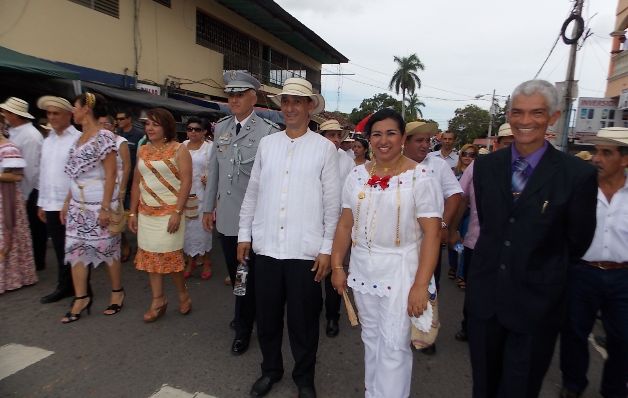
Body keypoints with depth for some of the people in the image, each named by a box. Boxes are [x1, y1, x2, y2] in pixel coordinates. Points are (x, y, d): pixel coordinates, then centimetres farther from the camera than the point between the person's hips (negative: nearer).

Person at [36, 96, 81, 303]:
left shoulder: (78, 139, -8)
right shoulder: (47, 140, 14)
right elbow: (43, 173, 15)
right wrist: (42, 203, 14)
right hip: (51, 205, 6)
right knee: (60, 249, 14)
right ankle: (64, 286, 27)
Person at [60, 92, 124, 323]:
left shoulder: (104, 137, -12)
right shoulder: (79, 139, 13)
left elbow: (110, 174, -16)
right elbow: (75, 176, 16)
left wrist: (105, 207, -19)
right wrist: (67, 202, 14)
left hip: (98, 203, -8)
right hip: (78, 205, 8)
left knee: (107, 248, 3)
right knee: (75, 249, 8)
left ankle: (117, 292, 20)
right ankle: (81, 298, 18)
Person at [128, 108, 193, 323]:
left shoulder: (178, 149, -7)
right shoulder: (142, 151, 11)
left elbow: (186, 182, -12)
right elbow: (136, 183, 13)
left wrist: (178, 212, -19)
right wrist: (133, 212, 10)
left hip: (169, 212, -6)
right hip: (146, 213, 6)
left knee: (171, 256, -1)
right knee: (150, 256, 8)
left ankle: (183, 292, 22)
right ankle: (158, 300, 20)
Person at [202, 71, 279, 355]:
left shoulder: (269, 132, -11)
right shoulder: (221, 127, 8)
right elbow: (214, 169, 13)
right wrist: (208, 207, 14)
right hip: (226, 216, 6)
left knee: (248, 276, 8)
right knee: (235, 274, 19)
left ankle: (243, 329, 28)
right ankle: (245, 314, 43)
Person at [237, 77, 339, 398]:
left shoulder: (325, 148, -2)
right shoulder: (267, 144, 7)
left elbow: (332, 202, -3)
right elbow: (252, 192, 10)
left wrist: (326, 249, -5)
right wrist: (244, 234, 9)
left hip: (305, 250, -3)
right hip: (266, 247, 3)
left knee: (303, 320, 11)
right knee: (267, 316, 16)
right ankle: (270, 369, 40)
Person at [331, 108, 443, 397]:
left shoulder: (420, 177, -10)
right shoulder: (358, 175, 4)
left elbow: (432, 233, -13)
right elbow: (345, 224, 7)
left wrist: (420, 285, -17)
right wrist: (337, 267, 6)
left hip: (400, 271, -4)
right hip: (362, 269, 5)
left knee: (393, 345, 2)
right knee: (371, 339, 18)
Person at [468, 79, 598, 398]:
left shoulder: (578, 174, -13)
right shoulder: (485, 165, -2)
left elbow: (577, 242, -3)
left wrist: (542, 266, 9)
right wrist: (499, 258, 6)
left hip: (535, 303, -2)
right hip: (485, 296, 3)